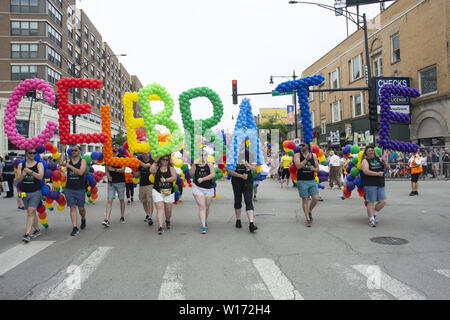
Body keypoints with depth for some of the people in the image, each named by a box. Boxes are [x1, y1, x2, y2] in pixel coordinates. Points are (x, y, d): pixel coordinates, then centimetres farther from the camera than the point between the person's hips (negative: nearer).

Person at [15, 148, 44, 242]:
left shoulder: (39, 164, 0)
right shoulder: (21, 165, 9)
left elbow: (40, 176, -14)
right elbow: (18, 179, 4)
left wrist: (30, 171, -25)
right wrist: (22, 174, -16)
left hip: (36, 192, -4)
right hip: (25, 192, 4)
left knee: (31, 211, -14)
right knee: (31, 212, 12)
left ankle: (27, 234, -17)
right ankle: (37, 230, 26)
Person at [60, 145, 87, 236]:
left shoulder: (83, 161, -1)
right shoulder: (68, 161, 9)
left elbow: (80, 172, -15)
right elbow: (61, 163, -13)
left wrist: (70, 166, -17)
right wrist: (64, 151, -8)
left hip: (80, 189, -2)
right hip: (69, 188, 2)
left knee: (81, 208, 8)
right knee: (72, 208, -2)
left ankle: (83, 220, 39)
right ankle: (75, 228, 0)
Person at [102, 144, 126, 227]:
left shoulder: (121, 157, -1)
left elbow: (123, 169, -9)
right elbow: (106, 169, 12)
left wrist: (113, 169, -18)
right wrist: (108, 176, -6)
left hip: (120, 182, -2)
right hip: (111, 182, 2)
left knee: (121, 200, 8)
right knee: (109, 200, -7)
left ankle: (122, 217, 22)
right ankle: (107, 219, -12)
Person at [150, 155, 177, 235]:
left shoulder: (171, 168, 6)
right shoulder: (157, 167, 5)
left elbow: (174, 177, -8)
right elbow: (151, 171, -18)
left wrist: (165, 180, -16)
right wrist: (155, 161, -14)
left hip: (169, 192, 1)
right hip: (157, 191, -1)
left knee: (168, 210, 10)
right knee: (160, 208, -13)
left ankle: (168, 221, 40)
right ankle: (160, 227, -16)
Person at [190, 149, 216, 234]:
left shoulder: (209, 165, 2)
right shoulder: (195, 165, 4)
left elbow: (213, 174, -12)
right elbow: (191, 173, -9)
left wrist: (203, 179, -18)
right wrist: (194, 164, -20)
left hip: (209, 189, 1)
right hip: (197, 188, -1)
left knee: (207, 208, 13)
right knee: (202, 207, -11)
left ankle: (205, 221, 41)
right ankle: (203, 226, -10)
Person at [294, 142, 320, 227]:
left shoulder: (313, 156, 8)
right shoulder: (297, 155, -1)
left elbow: (317, 169, 12)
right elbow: (298, 166, -17)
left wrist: (314, 169, -10)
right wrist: (306, 159, -19)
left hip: (312, 180, 3)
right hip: (302, 181, -3)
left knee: (316, 198, -6)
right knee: (305, 200, 1)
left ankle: (309, 211, 23)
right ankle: (308, 219, 9)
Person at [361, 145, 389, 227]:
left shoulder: (379, 159, 13)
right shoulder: (365, 161, -2)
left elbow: (387, 168, 13)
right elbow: (366, 171, -17)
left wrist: (385, 161, -5)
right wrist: (377, 173, -20)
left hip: (380, 184, 5)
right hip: (370, 185, -5)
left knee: (383, 201, 3)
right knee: (371, 202, -2)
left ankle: (374, 214, 25)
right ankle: (371, 219, 6)